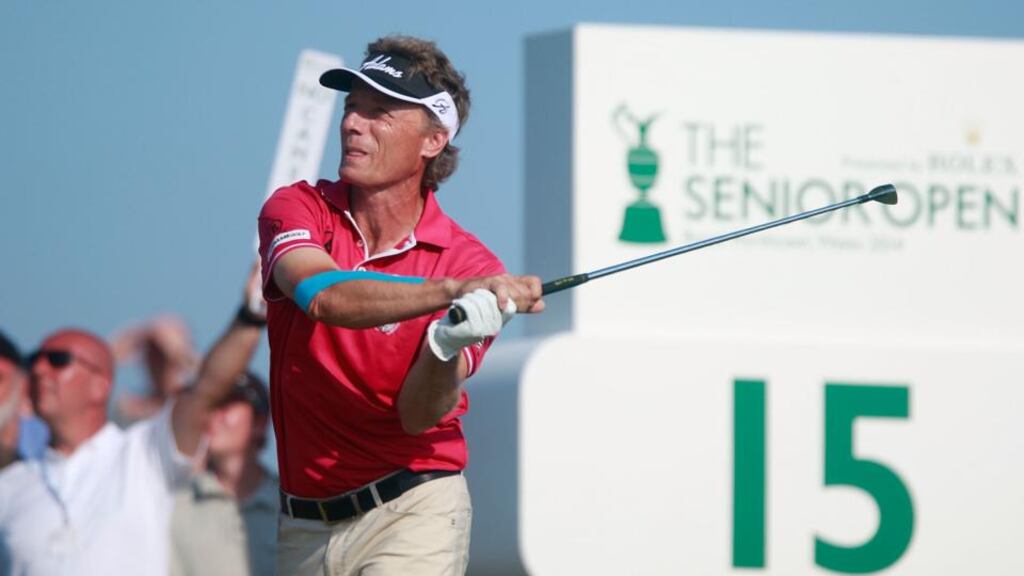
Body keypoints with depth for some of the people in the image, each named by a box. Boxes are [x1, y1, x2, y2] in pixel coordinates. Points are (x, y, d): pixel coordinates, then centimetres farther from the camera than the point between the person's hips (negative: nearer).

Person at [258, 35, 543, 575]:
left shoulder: (471, 265, -7)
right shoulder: (297, 209, -2)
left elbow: (418, 415, -14)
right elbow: (323, 295, -25)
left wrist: (447, 348, -36)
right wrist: (453, 291, -38)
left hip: (413, 512, -3)